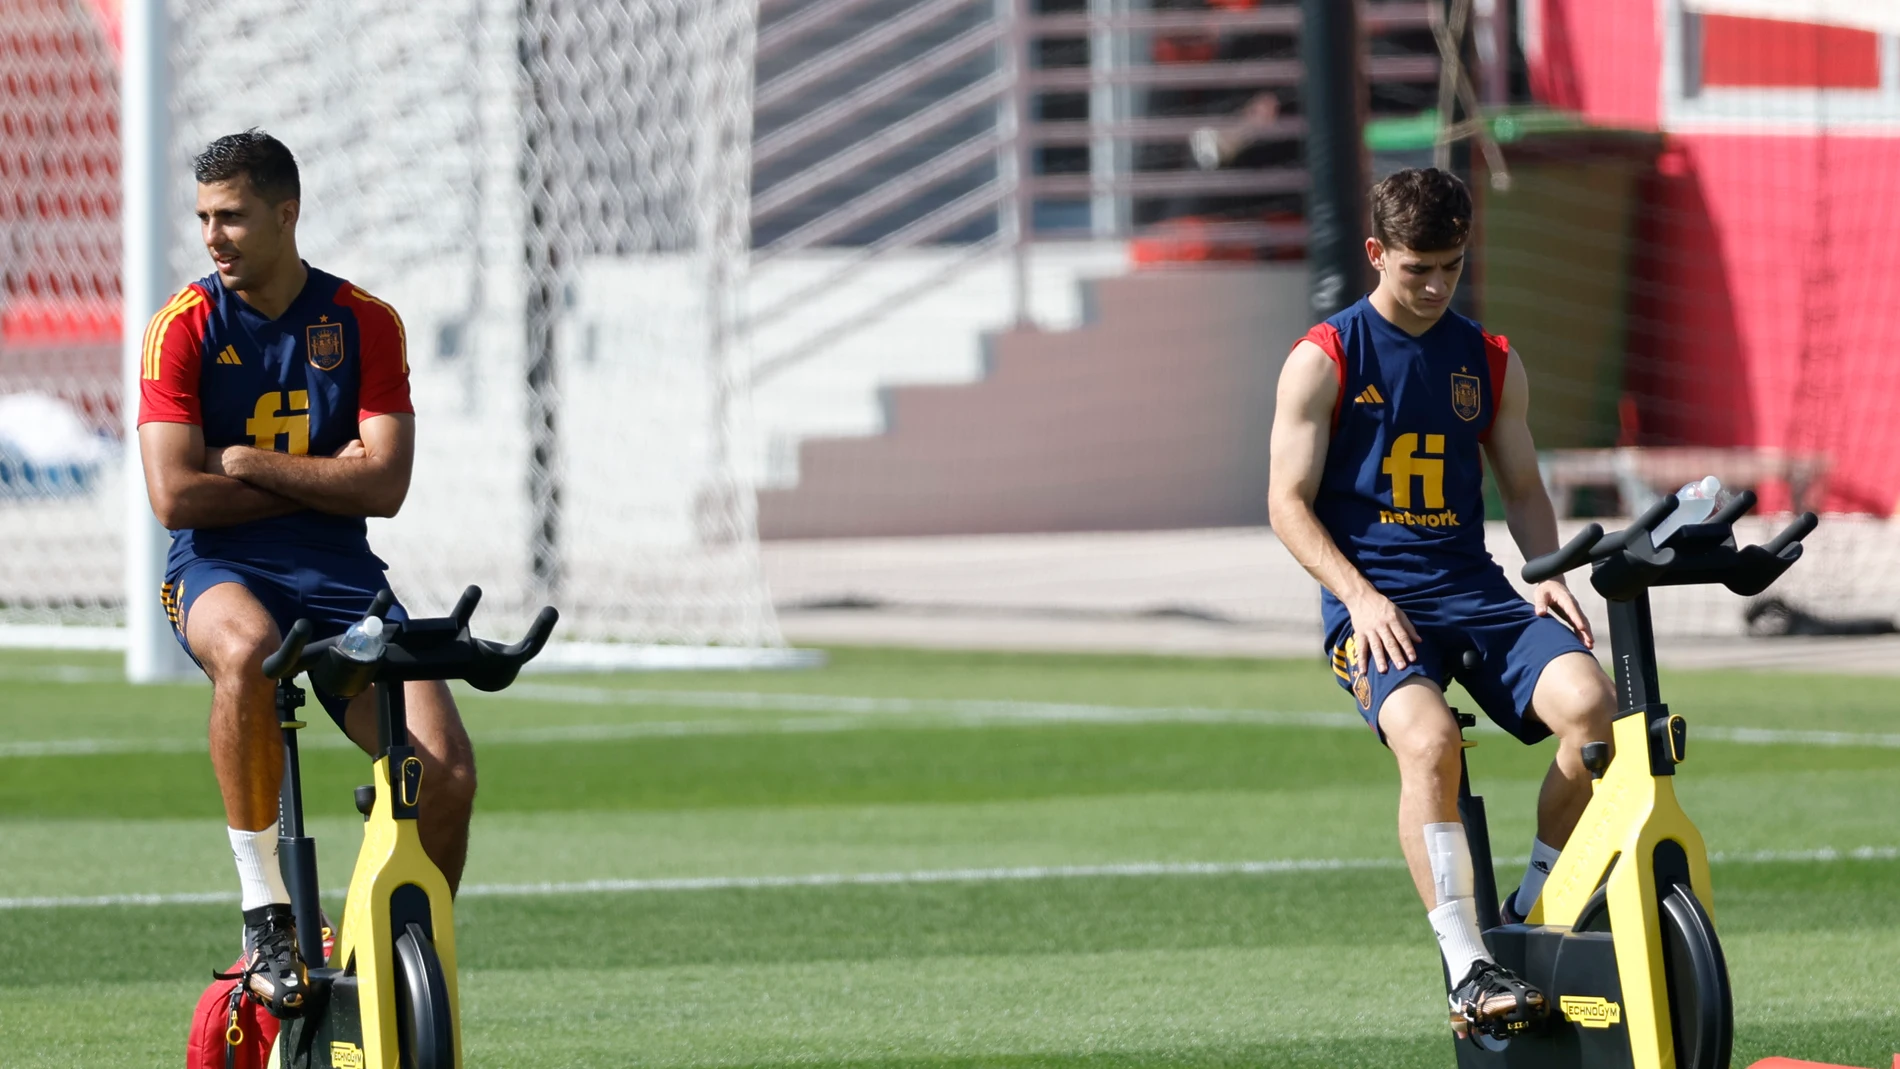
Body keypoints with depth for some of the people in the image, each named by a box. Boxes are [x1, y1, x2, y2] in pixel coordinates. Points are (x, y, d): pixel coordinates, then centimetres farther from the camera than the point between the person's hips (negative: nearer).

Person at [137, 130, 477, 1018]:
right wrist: (317, 482, -6)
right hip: (221, 573, -2)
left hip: (340, 577, 2)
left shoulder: (364, 325, 3)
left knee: (446, 772, -18)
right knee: (247, 649, -41)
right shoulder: (184, 328, -1)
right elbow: (176, 497, -11)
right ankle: (265, 913, -30)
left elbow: (383, 485, -6)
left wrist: (248, 463, -9)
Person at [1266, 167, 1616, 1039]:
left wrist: (1547, 573, 1)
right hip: (1373, 603, -4)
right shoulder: (1324, 361, 1)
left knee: (1591, 704, -25)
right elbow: (1290, 503, -1)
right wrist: (1360, 595, -15)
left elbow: (1522, 489, 22)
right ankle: (1468, 972, -32)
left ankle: (1530, 913, -6)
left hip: (1475, 592, 4)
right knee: (1428, 739, -35)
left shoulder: (1491, 363, 15)